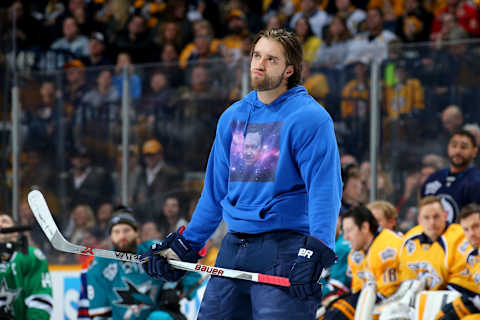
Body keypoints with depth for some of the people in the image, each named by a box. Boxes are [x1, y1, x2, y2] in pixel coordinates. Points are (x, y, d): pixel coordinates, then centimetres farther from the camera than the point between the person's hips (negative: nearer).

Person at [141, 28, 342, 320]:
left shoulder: (309, 117, -7)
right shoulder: (233, 117, 15)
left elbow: (325, 188, -14)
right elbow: (216, 189, 23)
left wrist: (318, 249, -26)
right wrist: (186, 244, 21)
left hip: (283, 248, -7)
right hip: (233, 249, 7)